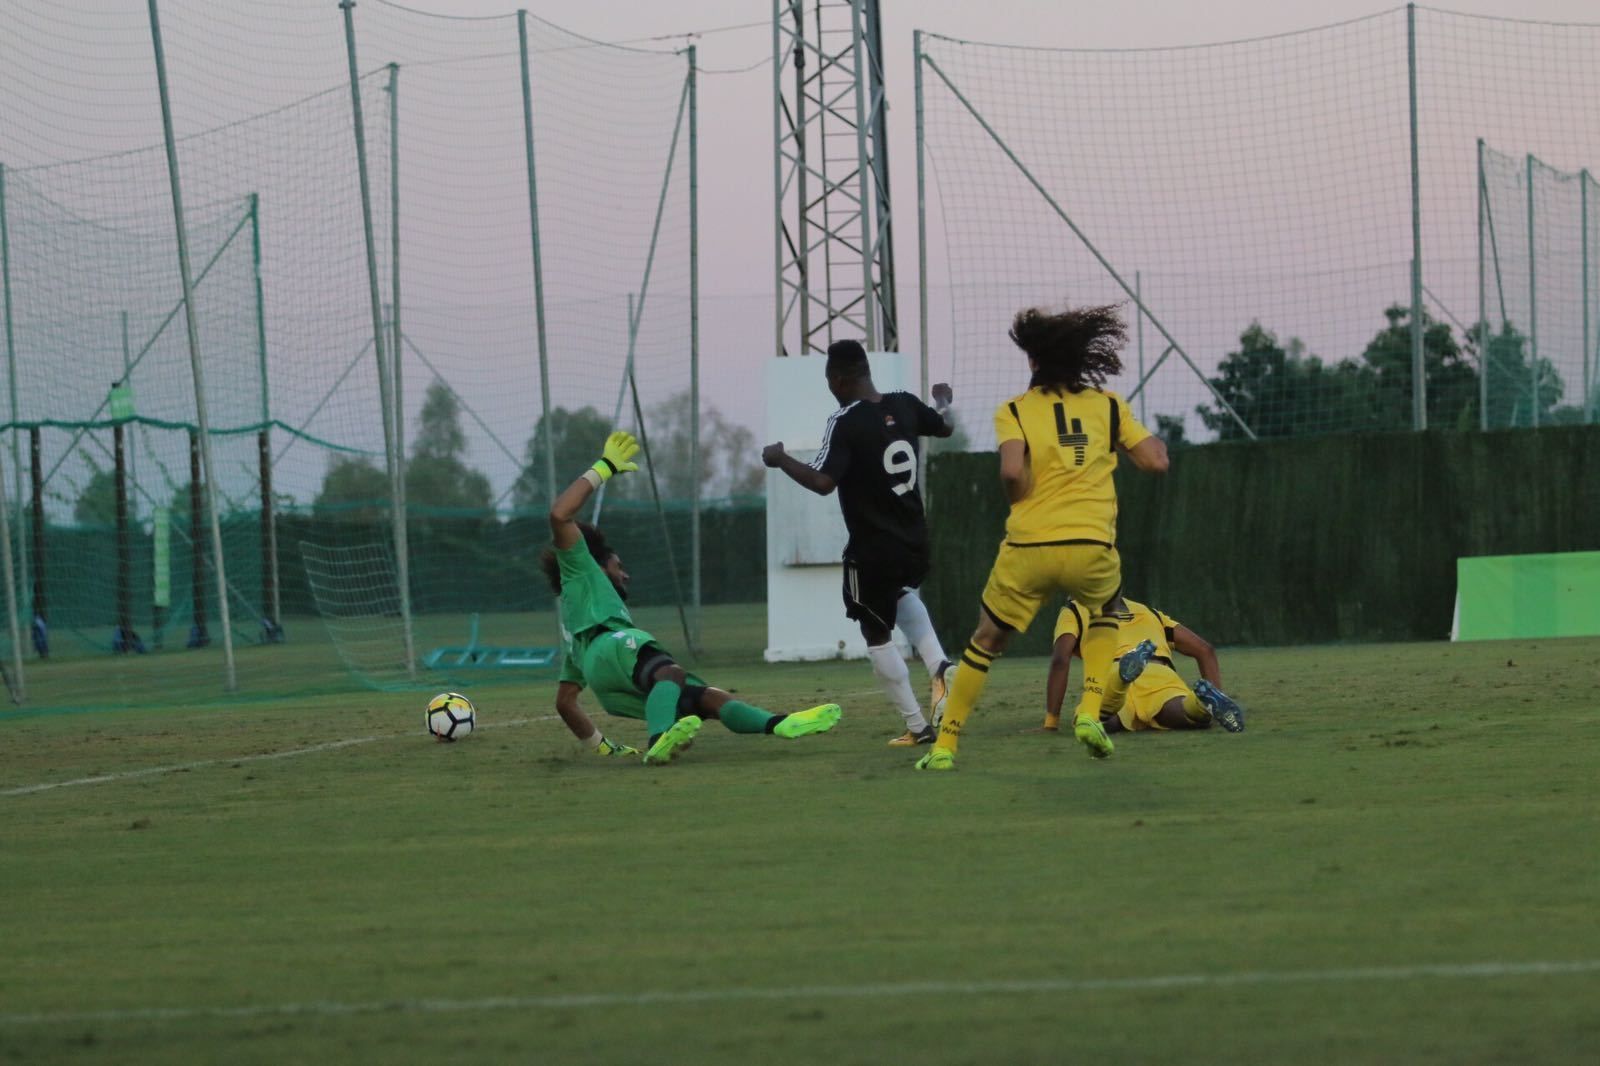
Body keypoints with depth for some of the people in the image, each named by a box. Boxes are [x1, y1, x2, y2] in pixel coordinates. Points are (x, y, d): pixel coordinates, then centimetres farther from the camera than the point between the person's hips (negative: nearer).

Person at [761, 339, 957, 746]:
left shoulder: (846, 422, -19)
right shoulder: (905, 406, 0)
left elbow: (823, 481, -29)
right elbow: (945, 426, 21)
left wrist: (781, 459, -12)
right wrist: (943, 400, 43)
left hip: (872, 552, -7)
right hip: (914, 544, 7)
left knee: (877, 635, 10)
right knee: (901, 594, 37)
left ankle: (917, 725, 9)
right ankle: (937, 665, 14)